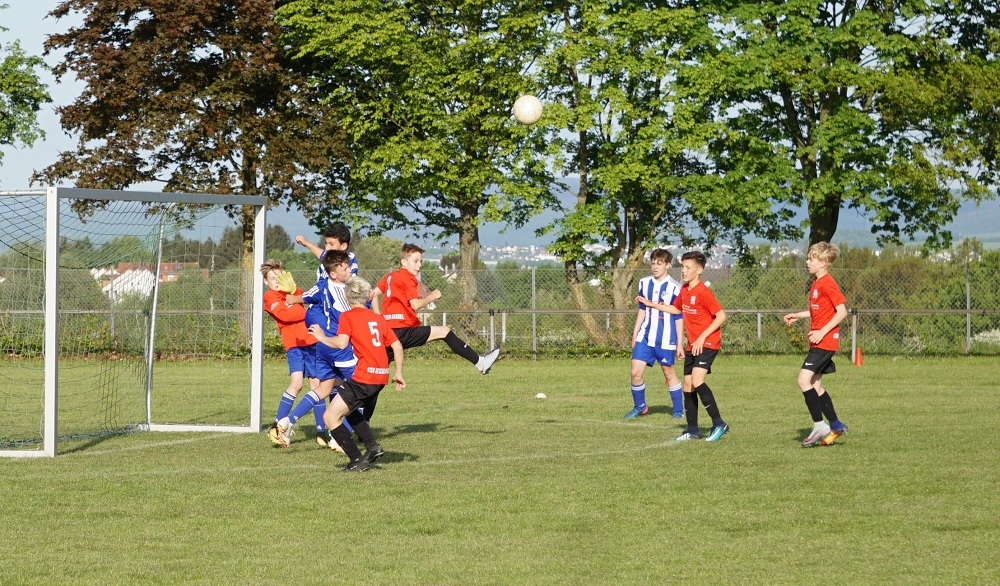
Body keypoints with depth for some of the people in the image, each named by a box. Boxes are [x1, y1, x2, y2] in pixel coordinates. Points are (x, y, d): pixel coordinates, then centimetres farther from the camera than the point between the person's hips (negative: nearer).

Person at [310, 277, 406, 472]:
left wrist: (322, 337, -1)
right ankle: (372, 447, 17)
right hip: (381, 376, 8)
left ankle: (358, 461, -5)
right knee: (350, 410, 30)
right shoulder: (378, 318, 16)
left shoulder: (347, 317, -2)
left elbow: (341, 342, -18)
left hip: (364, 377, -8)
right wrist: (398, 373, 23)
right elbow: (397, 346, 14)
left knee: (331, 417, -3)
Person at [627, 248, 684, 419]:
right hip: (645, 336, 4)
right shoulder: (644, 283, 6)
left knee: (669, 373, 6)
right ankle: (640, 406, 16)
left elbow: (678, 317, -5)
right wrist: (635, 332, 15)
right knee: (636, 372, -3)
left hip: (665, 339, -4)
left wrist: (679, 344, -4)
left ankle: (679, 410, 20)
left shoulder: (674, 288, -9)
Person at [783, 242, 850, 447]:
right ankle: (835, 425, 20)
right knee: (815, 385, 13)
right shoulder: (816, 284, 15)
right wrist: (797, 315, 17)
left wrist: (822, 331, -23)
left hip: (825, 341, -10)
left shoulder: (827, 284, -15)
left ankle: (819, 426, -14)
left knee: (804, 379, -17)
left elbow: (842, 311, -19)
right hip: (818, 343, 10)